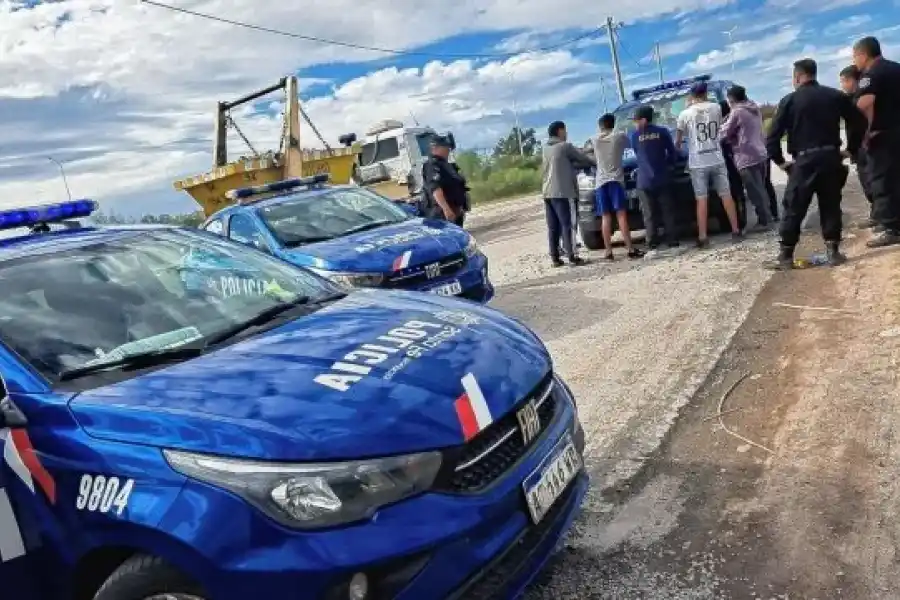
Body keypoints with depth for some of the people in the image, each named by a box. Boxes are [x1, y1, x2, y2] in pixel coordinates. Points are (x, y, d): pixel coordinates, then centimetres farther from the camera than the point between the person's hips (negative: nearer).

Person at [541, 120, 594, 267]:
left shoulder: (546, 149, 19)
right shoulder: (565, 146, -3)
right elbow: (582, 158, 9)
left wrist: (581, 165, 19)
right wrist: (593, 163, 27)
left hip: (547, 192, 7)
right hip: (560, 192, -7)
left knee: (553, 227, 7)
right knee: (566, 225, -6)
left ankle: (555, 258, 8)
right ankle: (572, 257, -8)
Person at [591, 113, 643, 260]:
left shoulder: (595, 139, 10)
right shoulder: (620, 136, 4)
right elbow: (629, 144, 23)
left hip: (600, 181, 2)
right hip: (616, 179, -2)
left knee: (605, 217, 2)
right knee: (621, 214, -7)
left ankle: (608, 251, -2)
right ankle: (630, 249, -12)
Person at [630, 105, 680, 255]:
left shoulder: (635, 135, 0)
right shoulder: (662, 132, 2)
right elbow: (673, 153, 7)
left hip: (645, 182, -1)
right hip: (663, 179, 1)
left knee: (650, 216, 0)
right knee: (668, 213, 7)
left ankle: (653, 247, -5)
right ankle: (673, 243, 6)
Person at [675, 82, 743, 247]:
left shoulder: (685, 114, -4)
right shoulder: (716, 107, 3)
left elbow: (678, 140, 6)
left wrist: (677, 144, 28)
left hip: (698, 163, -2)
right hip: (717, 160, 2)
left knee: (702, 199, -2)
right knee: (726, 195, 8)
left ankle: (703, 237, -3)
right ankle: (736, 231, 11)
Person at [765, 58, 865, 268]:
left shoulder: (789, 100, 0)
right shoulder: (836, 96, 10)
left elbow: (772, 136, -5)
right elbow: (857, 122, 6)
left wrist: (780, 161, 5)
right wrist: (852, 149, 14)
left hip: (804, 160, -3)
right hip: (831, 157, 3)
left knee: (793, 209, 2)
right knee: (831, 206, 12)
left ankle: (786, 255, 2)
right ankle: (833, 250, 9)